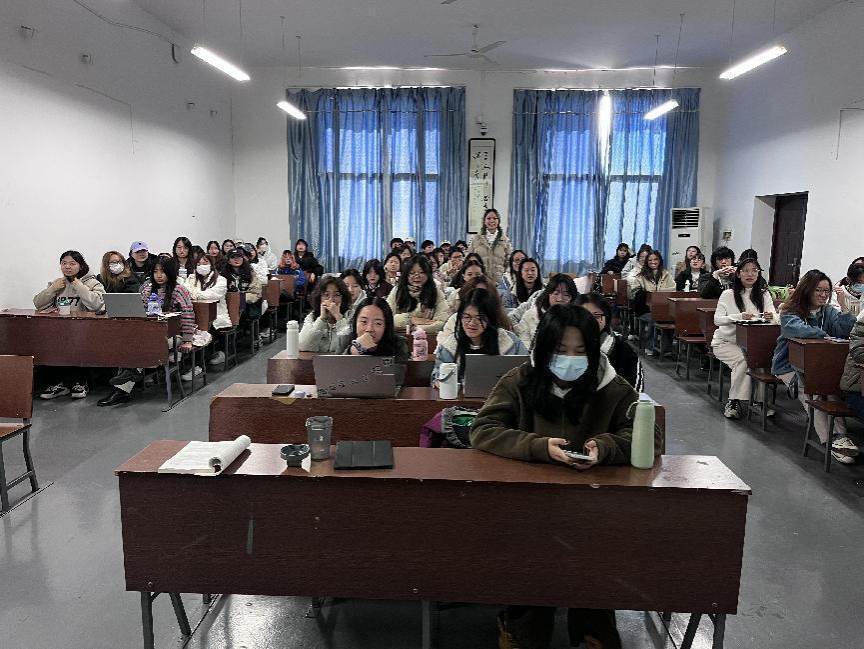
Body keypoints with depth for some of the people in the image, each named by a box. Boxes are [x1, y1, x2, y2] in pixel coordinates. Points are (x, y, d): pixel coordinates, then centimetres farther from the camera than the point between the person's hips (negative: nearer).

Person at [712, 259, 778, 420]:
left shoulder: (764, 294, 6)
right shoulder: (728, 294, -3)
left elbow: (775, 316, -5)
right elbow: (717, 319, -14)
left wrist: (771, 317, -31)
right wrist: (739, 317, -30)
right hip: (726, 341, -3)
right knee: (743, 359, -31)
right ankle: (734, 401, -19)